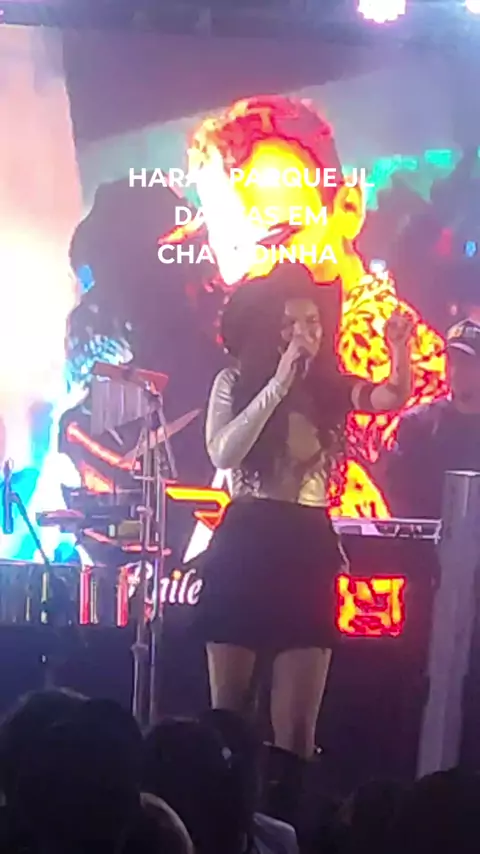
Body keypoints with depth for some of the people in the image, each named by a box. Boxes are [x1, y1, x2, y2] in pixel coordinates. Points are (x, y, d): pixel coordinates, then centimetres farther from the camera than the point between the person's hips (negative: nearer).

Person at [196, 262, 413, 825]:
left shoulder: (332, 388, 5)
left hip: (308, 548, 2)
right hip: (245, 545, -2)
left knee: (297, 724, 1)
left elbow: (392, 399, -13)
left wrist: (400, 352, -32)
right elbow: (222, 453, -16)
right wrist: (279, 383, -17)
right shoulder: (235, 382, 0)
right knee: (227, 711, 4)